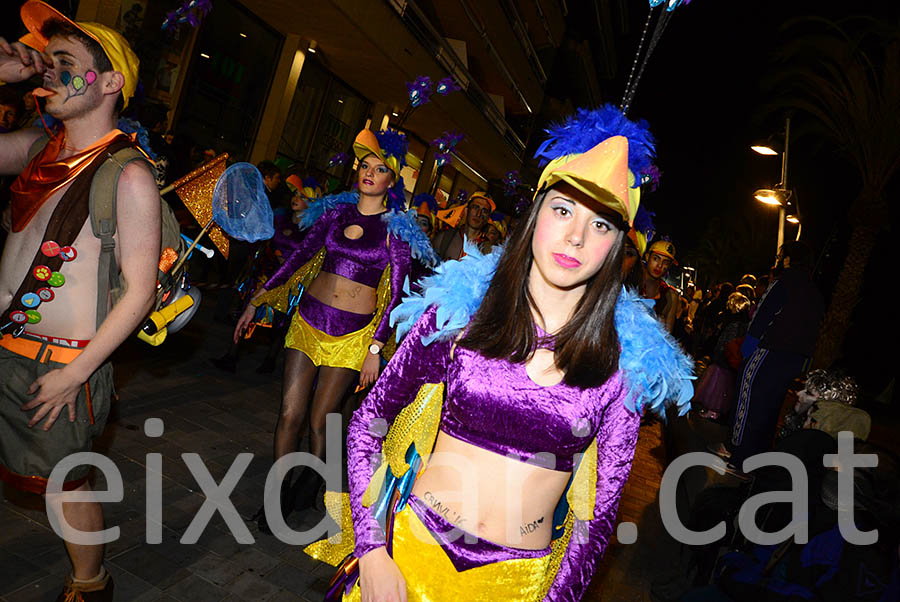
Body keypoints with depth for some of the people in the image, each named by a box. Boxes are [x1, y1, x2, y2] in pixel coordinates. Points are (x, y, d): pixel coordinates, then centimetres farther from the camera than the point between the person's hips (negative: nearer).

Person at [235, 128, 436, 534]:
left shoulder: (397, 229, -1)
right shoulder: (335, 212, 7)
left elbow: (394, 294, -3)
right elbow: (298, 258, 11)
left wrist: (376, 348, -9)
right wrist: (256, 302, 10)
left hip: (353, 333, -2)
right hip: (308, 319, 3)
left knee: (320, 419, 5)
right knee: (290, 413, 1)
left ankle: (310, 483, 32)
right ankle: (278, 495, 18)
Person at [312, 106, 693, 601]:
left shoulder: (624, 362, -7)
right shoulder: (459, 311, -9)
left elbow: (603, 502, -1)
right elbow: (367, 423, -4)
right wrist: (371, 551, -9)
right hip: (410, 548, 0)